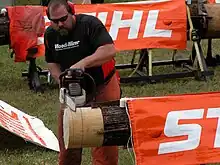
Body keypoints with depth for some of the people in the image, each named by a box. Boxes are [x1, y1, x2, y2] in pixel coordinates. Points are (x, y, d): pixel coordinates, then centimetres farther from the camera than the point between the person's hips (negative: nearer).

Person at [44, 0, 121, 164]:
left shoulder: (90, 24, -18)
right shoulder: (50, 34, 1)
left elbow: (110, 50, -28)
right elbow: (52, 63, 11)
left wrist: (83, 63, -37)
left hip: (103, 86, -5)